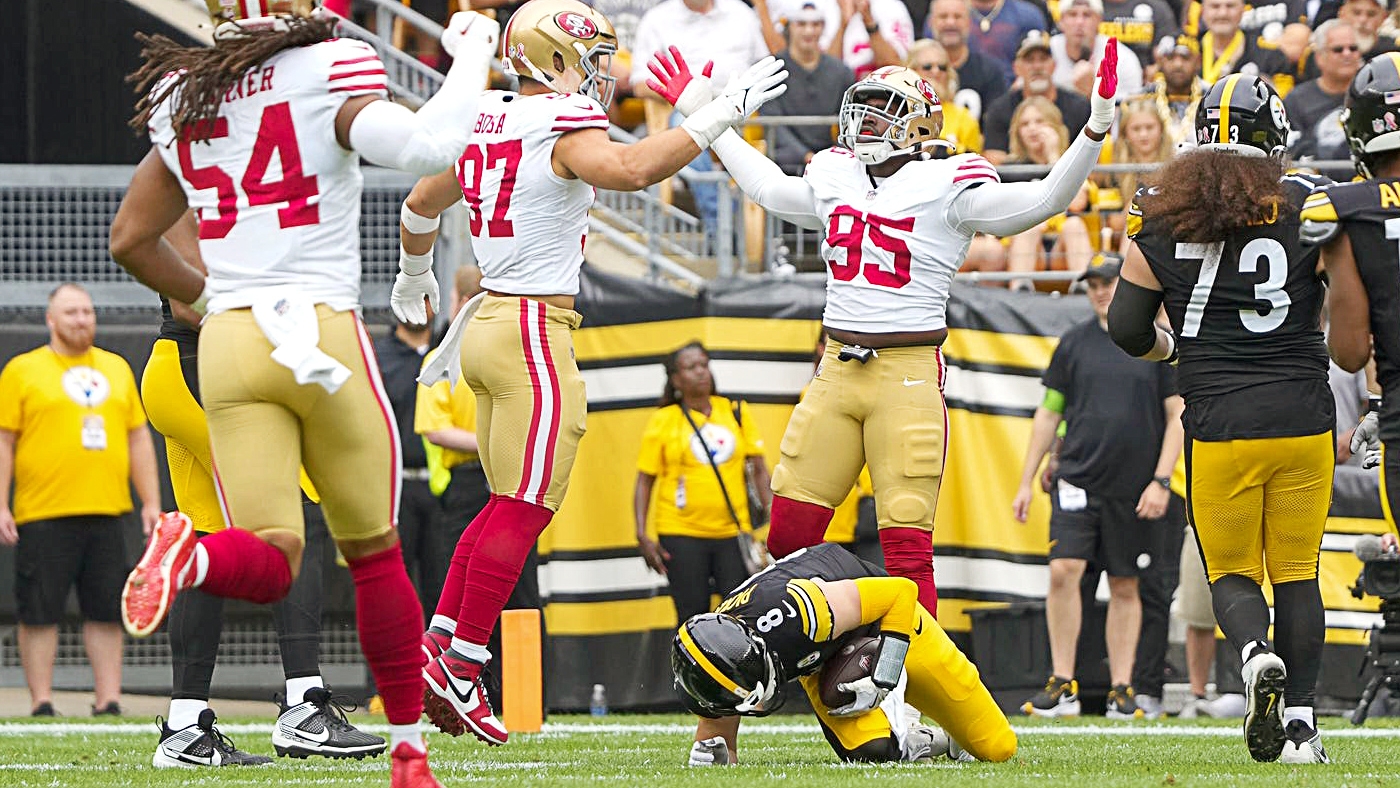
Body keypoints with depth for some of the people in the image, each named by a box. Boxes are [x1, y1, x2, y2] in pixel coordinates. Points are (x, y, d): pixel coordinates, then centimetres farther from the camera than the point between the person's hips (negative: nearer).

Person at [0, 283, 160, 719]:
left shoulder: (116, 368, 16)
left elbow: (139, 438, 20)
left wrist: (151, 501, 14)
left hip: (106, 512, 4)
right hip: (44, 515, -4)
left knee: (107, 612, 3)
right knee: (40, 613, -3)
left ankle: (109, 702, 6)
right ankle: (41, 704, 2)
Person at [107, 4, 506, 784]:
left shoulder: (182, 99, 12)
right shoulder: (327, 75, -7)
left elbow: (130, 240, 17)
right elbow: (428, 148, -22)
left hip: (228, 341, 4)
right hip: (324, 335, -4)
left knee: (270, 564, -1)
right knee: (374, 553, 13)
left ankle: (192, 554, -35)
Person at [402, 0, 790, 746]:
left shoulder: (485, 126, 13)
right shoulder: (562, 130, -13)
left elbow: (420, 208, 27)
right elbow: (633, 169, -33)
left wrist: (414, 279, 46)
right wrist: (724, 111, -26)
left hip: (489, 325, 9)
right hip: (535, 331, -9)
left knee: (512, 504, 16)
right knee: (523, 509, -5)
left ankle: (436, 649, 13)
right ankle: (460, 668, -6)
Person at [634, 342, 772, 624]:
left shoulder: (736, 413, 8)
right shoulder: (663, 422, 1)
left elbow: (759, 470, 10)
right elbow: (644, 482, 3)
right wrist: (642, 535, -6)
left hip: (733, 532, 2)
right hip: (681, 534, -2)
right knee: (693, 617, -3)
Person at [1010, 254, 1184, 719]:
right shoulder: (1074, 344, 9)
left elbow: (1178, 416, 1)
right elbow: (1048, 413, 13)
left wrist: (1161, 481, -8)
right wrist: (1026, 481, 9)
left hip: (1135, 489, -1)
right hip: (1077, 480, 1)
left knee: (1125, 587, 4)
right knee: (1064, 569, -14)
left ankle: (1122, 689, 12)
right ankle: (1063, 685, -9)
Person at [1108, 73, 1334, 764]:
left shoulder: (1162, 215, 0)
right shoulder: (1309, 202, -3)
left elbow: (1127, 328, 5)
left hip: (1220, 422, 0)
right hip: (1303, 416, 0)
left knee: (1231, 572, 12)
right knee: (1296, 573, 13)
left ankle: (1256, 655, -18)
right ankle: (1300, 719, 7)